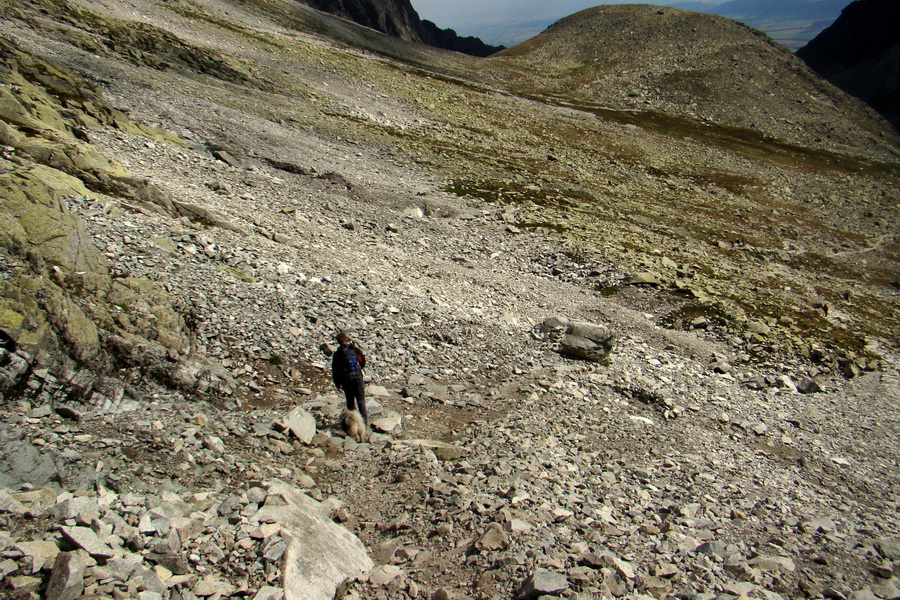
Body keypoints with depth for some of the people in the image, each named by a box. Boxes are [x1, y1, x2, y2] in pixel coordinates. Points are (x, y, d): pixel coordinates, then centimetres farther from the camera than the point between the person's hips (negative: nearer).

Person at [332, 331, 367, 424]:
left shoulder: (337, 354, -6)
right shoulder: (355, 350, -3)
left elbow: (335, 370, -3)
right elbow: (363, 362, 8)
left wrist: (337, 383, 6)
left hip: (346, 381, -1)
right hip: (358, 378, 1)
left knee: (350, 401, 11)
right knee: (361, 400, 6)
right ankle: (364, 418, 2)